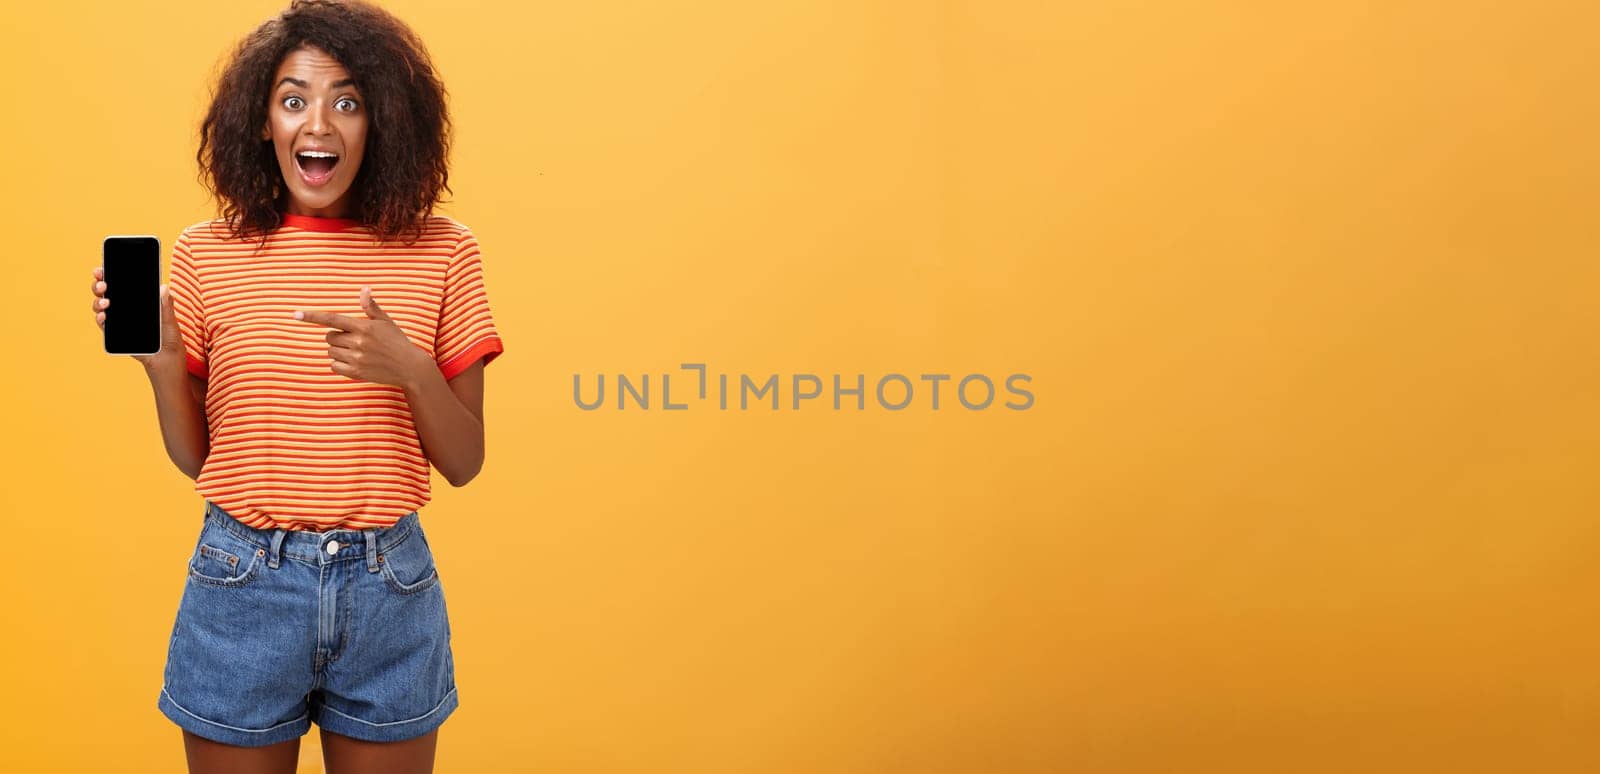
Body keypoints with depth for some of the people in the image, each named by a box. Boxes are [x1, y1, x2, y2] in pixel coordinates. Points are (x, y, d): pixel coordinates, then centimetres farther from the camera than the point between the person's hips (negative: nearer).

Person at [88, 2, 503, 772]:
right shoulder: (206, 254, -2)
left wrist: (411, 371, -19)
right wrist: (160, 360, -13)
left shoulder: (439, 252, -3)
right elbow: (196, 459, 4)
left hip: (388, 588, 0)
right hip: (241, 585, 0)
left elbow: (463, 463, -1)